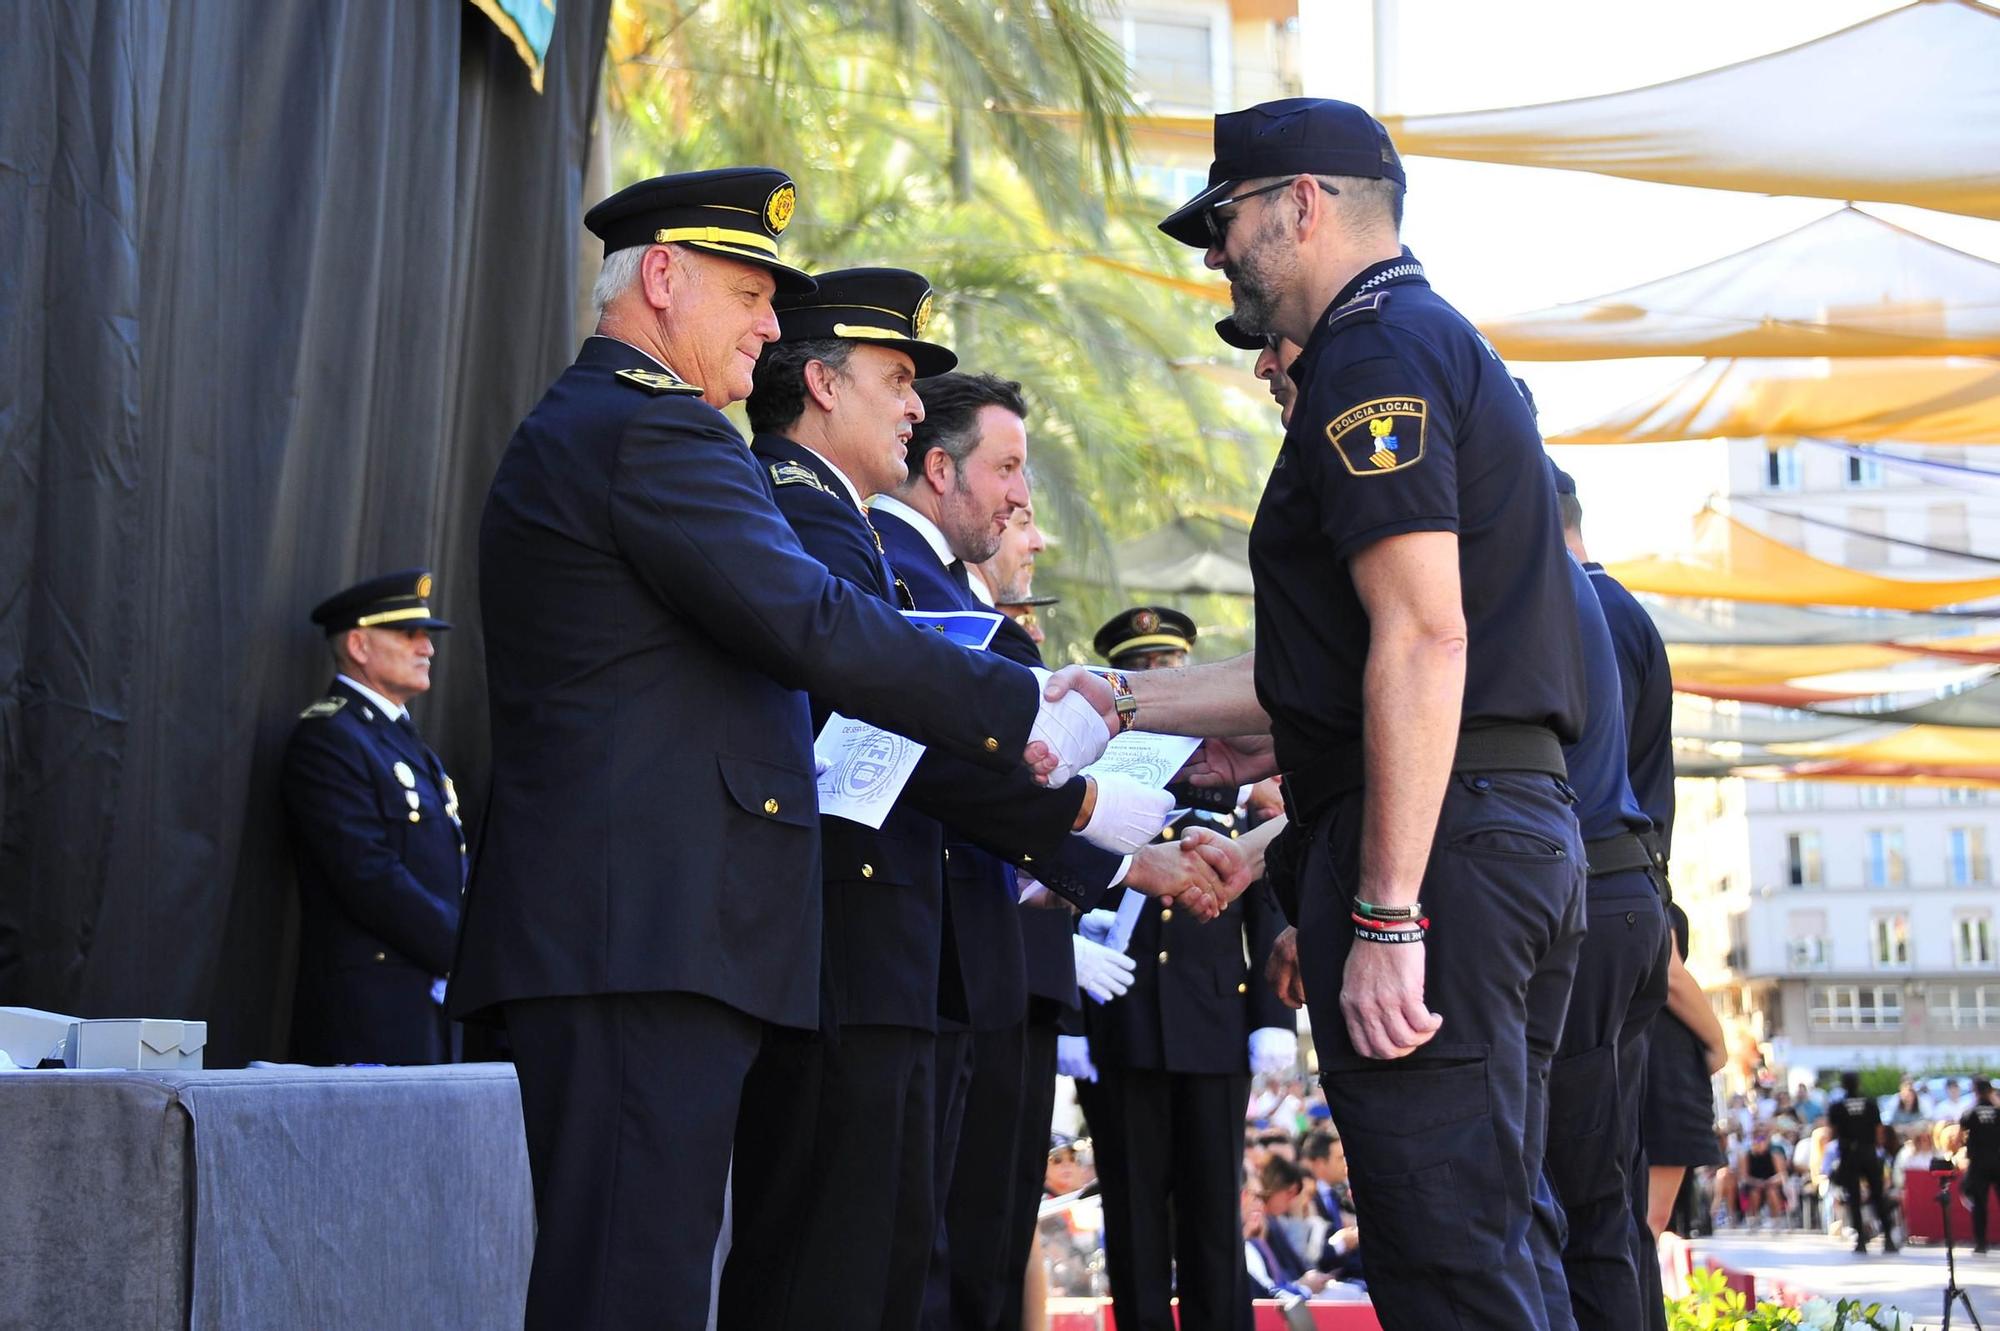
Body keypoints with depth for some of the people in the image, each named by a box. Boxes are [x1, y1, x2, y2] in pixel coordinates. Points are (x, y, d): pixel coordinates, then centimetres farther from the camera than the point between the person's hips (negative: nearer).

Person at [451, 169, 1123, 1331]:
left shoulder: (580, 428, 25)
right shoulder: (650, 429, -9)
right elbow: (812, 624, -19)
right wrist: (1024, 716, -13)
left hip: (616, 930, 11)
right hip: (645, 930, -11)